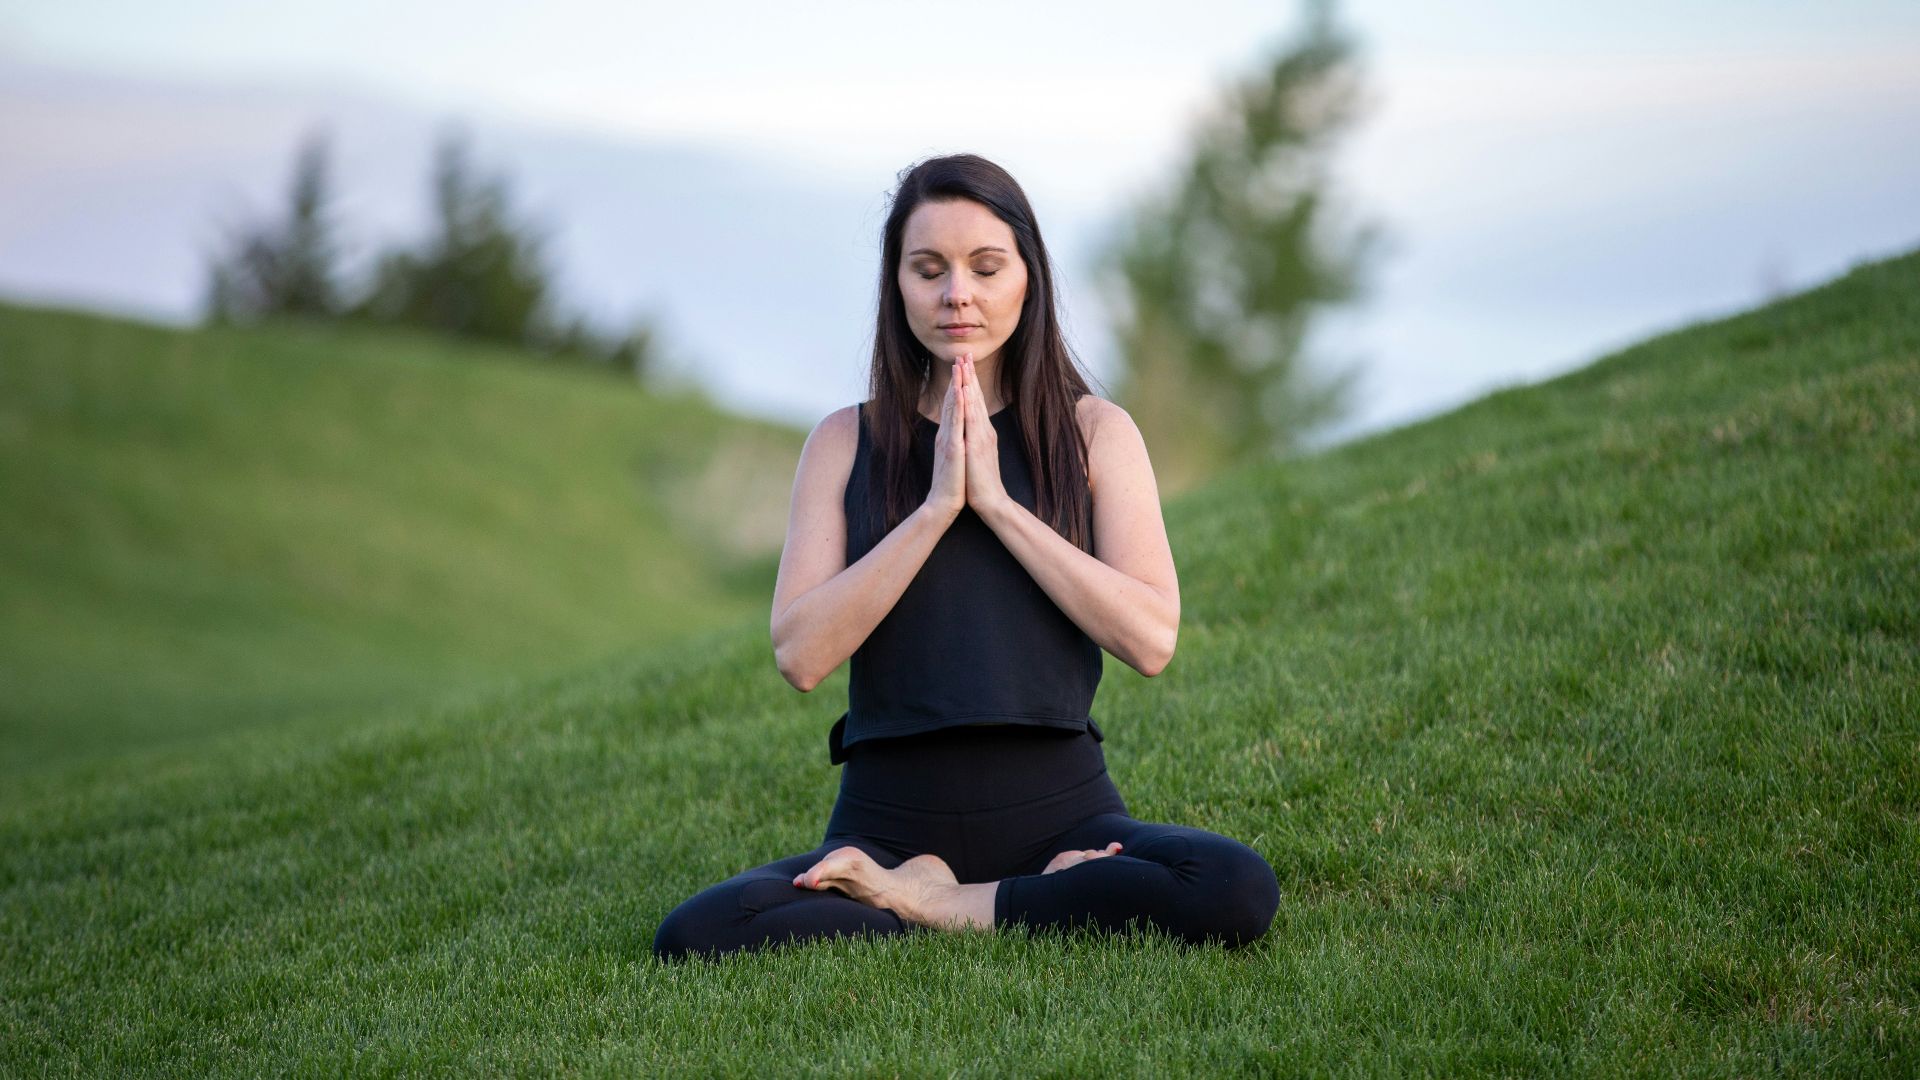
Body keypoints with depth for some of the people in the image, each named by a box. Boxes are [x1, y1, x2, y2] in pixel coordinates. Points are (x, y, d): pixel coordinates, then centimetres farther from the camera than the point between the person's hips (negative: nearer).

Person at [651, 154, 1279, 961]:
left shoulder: (1093, 431, 6)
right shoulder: (846, 443, 8)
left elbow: (1151, 639, -8)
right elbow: (800, 654, -5)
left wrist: (995, 501, -10)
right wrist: (936, 507, -11)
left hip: (1056, 804, 0)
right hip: (889, 821, 0)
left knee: (1239, 893, -31)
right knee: (691, 937, -28)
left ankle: (929, 905, -12)